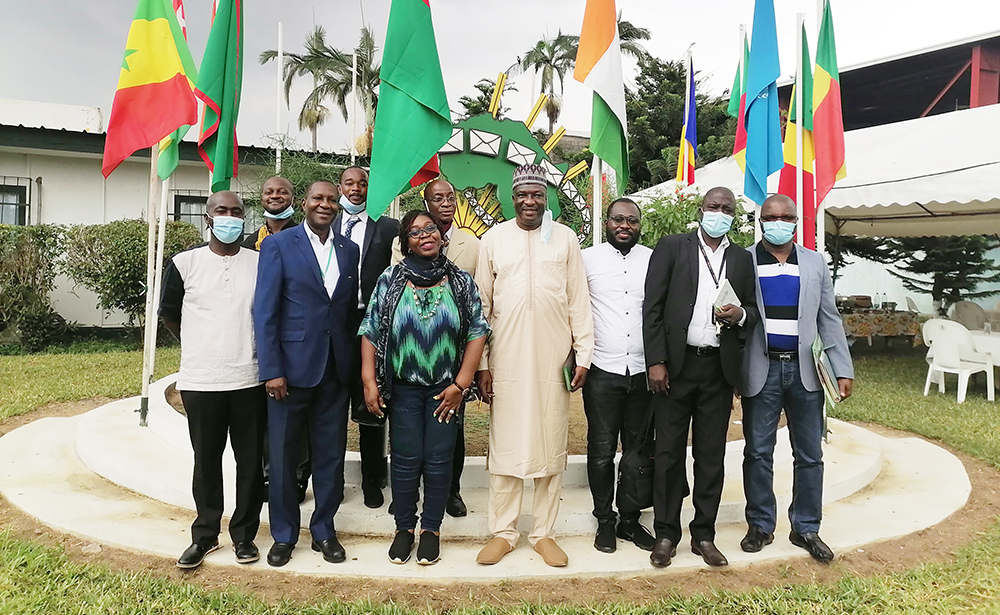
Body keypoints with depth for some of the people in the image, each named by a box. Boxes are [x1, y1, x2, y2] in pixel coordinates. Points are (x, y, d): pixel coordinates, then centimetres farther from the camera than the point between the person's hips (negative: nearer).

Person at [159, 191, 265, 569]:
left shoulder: (261, 263, 1)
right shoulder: (185, 263, 0)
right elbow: (169, 314, 11)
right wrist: (202, 349, 12)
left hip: (250, 379, 0)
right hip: (200, 381, 0)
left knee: (250, 460, 7)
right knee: (206, 460, 11)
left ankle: (244, 533, 23)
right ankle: (205, 534, 27)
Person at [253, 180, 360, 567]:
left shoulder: (349, 250, 10)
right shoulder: (278, 245, -3)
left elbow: (352, 310, 12)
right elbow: (265, 311, -7)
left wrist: (354, 364, 7)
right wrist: (271, 370, -13)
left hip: (337, 371, 4)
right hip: (291, 368, -3)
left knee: (331, 455, 11)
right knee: (283, 455, 8)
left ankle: (324, 530, 27)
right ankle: (283, 535, 26)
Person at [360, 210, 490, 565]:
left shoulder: (462, 282, 0)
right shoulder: (390, 280, 0)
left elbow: (477, 332, -1)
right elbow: (370, 332, 0)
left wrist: (461, 384, -8)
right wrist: (370, 382, -7)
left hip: (446, 388, 0)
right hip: (403, 387, 0)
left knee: (439, 461, 5)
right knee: (406, 460, 5)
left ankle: (431, 528, 24)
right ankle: (404, 527, 25)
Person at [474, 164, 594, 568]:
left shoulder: (565, 238, 6)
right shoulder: (494, 238, 5)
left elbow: (578, 300, 6)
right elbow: (481, 303, 5)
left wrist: (583, 354, 1)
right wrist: (480, 362, 1)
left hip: (554, 360, 1)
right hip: (506, 361, 0)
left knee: (551, 446, 7)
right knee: (505, 447, 5)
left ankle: (543, 532, 21)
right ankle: (503, 532, 19)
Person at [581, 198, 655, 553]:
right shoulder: (587, 258, 3)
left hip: (643, 371, 2)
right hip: (602, 371, -2)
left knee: (639, 450, 10)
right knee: (602, 451, 6)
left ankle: (630, 519, 24)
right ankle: (604, 520, 20)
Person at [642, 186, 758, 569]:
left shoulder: (742, 259, 13)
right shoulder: (671, 248, 3)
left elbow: (754, 310, 17)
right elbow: (653, 307, -2)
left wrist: (740, 315, -8)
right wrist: (656, 361, -9)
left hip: (719, 368, 3)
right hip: (676, 365, -3)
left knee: (711, 454, 9)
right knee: (669, 452, 3)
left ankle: (704, 535, 22)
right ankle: (666, 534, 16)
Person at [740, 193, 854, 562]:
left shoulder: (814, 263, 10)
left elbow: (829, 319, 9)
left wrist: (843, 369, 5)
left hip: (805, 370, 2)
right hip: (761, 370, -2)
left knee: (809, 455, 8)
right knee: (758, 453, 6)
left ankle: (806, 529, 21)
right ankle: (760, 525, 20)